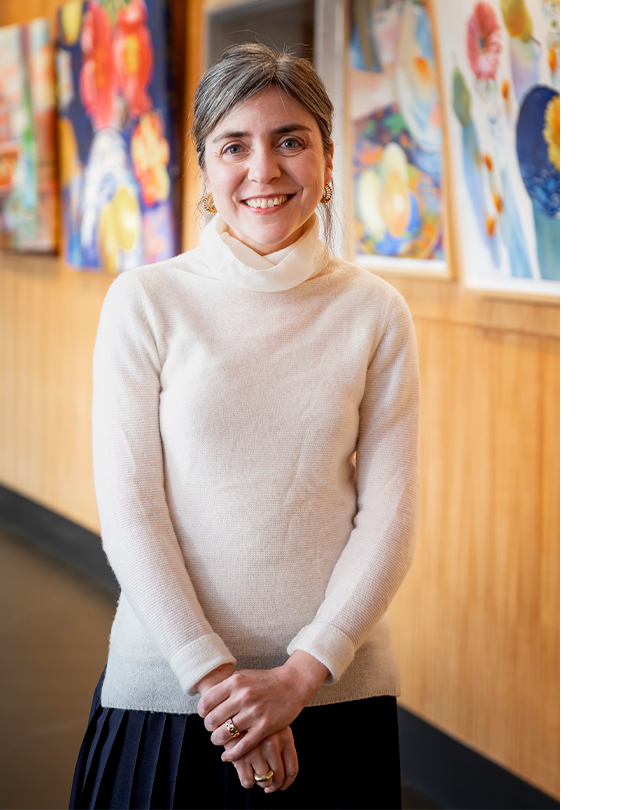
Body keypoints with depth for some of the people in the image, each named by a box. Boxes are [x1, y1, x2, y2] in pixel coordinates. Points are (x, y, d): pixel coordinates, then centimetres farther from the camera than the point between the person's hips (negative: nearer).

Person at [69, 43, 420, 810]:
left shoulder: (375, 313, 1)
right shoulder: (145, 303, -3)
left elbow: (389, 516, -1)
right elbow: (127, 512, -5)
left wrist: (302, 673, -10)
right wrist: (212, 674, -11)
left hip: (334, 688, 1)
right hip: (167, 686, -1)